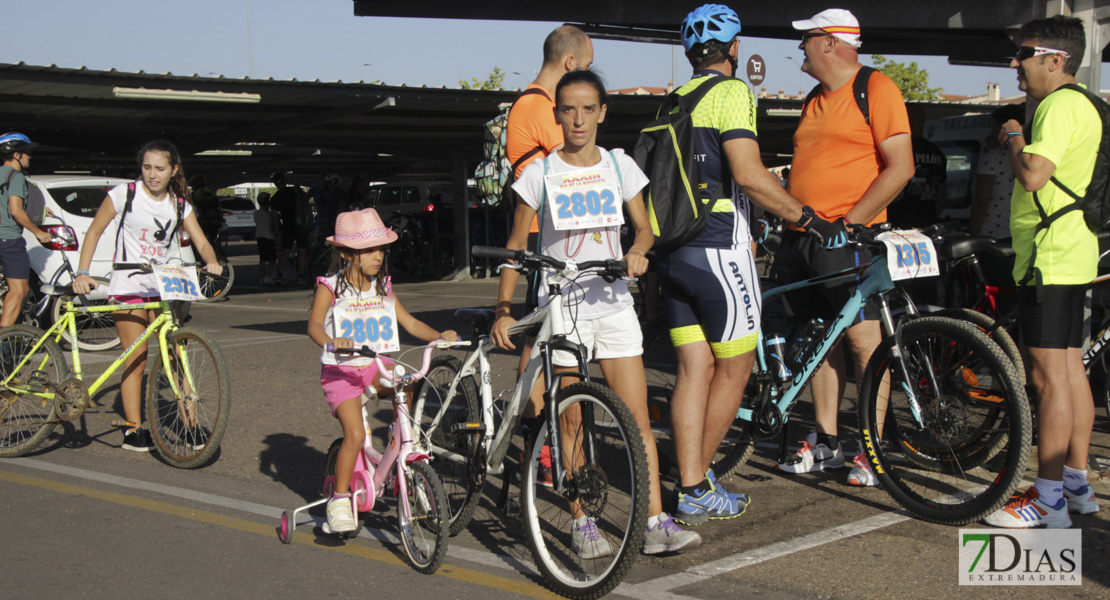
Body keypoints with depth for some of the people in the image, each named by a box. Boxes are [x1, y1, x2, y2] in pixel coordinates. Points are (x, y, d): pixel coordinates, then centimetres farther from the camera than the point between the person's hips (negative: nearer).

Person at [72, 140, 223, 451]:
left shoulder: (180, 204, 6)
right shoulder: (124, 194, -3)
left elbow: (201, 242, -1)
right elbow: (94, 231, 2)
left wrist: (212, 262, -23)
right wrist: (82, 273, -8)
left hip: (163, 288, 3)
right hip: (128, 285, -3)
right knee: (136, 360, -4)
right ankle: (134, 430, 4)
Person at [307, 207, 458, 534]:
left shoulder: (382, 287, 8)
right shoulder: (330, 287, -7)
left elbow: (409, 322, 5)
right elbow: (314, 325, -21)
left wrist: (440, 335, -13)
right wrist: (332, 343, -43)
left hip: (376, 364, 5)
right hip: (341, 369, -5)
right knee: (355, 434, -22)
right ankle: (339, 499, -3)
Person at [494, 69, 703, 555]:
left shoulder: (619, 165, 5)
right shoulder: (541, 173, 0)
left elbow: (644, 227, 11)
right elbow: (516, 245, 3)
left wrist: (637, 252, -13)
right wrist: (504, 309, -3)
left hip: (613, 302, 2)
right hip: (560, 305, -2)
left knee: (637, 418, -3)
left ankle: (656, 522, 0)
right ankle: (582, 524, 13)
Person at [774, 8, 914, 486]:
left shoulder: (876, 88, -5)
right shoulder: (816, 101, 19)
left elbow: (900, 167, -12)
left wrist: (851, 222, -17)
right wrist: (793, 219, 15)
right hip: (802, 236, 8)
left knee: (864, 340, -6)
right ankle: (826, 443, 19)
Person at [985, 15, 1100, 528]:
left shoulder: (1060, 105, -15)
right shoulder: (1080, 105, 18)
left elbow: (1033, 175, -25)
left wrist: (1013, 136, -9)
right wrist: (1017, 138, 14)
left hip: (1049, 257, -11)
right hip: (1069, 254, 11)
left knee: (1049, 376, -8)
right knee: (1070, 371, 13)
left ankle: (1049, 497, -4)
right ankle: (1076, 483, 21)